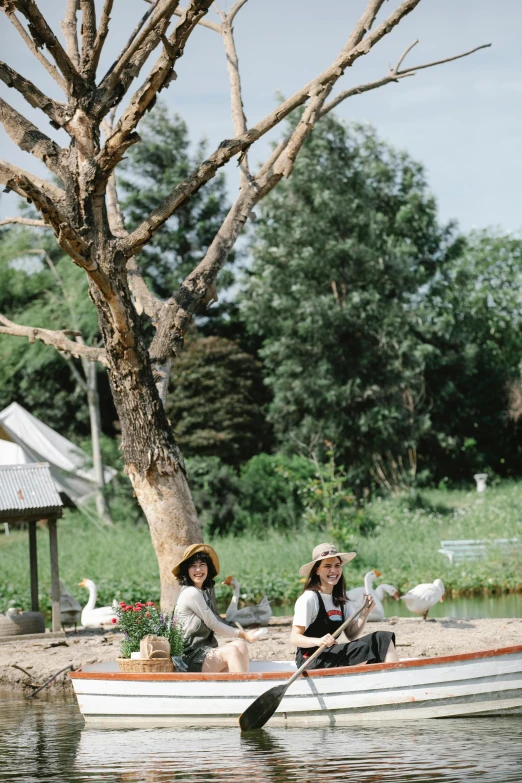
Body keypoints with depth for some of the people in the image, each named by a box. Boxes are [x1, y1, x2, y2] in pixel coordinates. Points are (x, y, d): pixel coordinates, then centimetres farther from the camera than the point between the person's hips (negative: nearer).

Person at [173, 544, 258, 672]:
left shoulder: (206, 591, 18)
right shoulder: (191, 593, -12)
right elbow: (213, 625, -9)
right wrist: (243, 634, -3)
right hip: (189, 659, -9)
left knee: (240, 645, -14)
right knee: (232, 651, -26)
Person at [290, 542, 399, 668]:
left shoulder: (340, 599, 15)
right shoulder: (309, 598, -10)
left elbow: (352, 634, 10)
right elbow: (294, 638, -15)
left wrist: (364, 614, -6)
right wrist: (318, 641, -34)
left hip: (332, 654, 8)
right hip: (310, 660, -8)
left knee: (383, 638, -8)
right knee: (362, 648, -28)